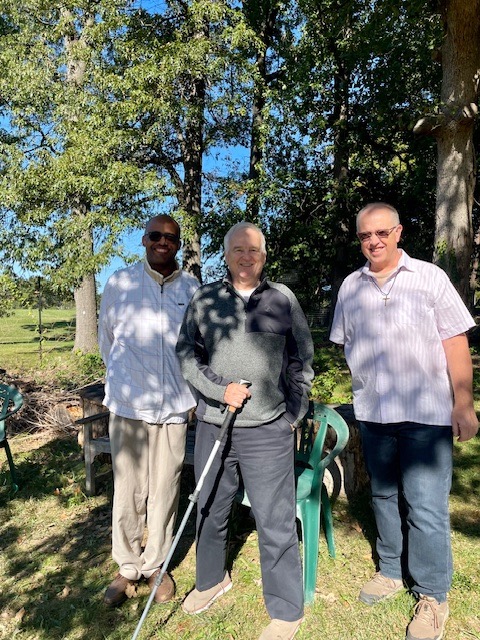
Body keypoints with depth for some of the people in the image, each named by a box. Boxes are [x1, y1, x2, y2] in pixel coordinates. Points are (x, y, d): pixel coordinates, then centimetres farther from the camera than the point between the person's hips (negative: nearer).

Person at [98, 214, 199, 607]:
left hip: (174, 405, 1)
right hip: (128, 403, 0)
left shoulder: (192, 288, 1)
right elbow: (106, 338, 13)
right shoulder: (120, 283, 1)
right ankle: (128, 567, 29)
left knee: (165, 490, 10)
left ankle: (156, 566, 31)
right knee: (127, 490, 7)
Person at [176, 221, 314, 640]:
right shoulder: (204, 299, 4)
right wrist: (219, 389, -11)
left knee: (276, 524, 3)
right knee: (211, 511, 19)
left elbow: (302, 359, 8)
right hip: (213, 425, 3)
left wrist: (294, 413, 4)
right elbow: (186, 354, 2)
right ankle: (211, 580, 46)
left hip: (269, 431, -2)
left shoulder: (283, 299, 3)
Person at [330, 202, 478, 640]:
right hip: (372, 413, 4)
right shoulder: (351, 286, 6)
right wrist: (362, 391, 9)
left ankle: (433, 596, 22)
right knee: (385, 496, 18)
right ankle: (391, 571, 38)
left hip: (426, 414, -3)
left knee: (426, 506, 0)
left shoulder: (430, 277, -4)